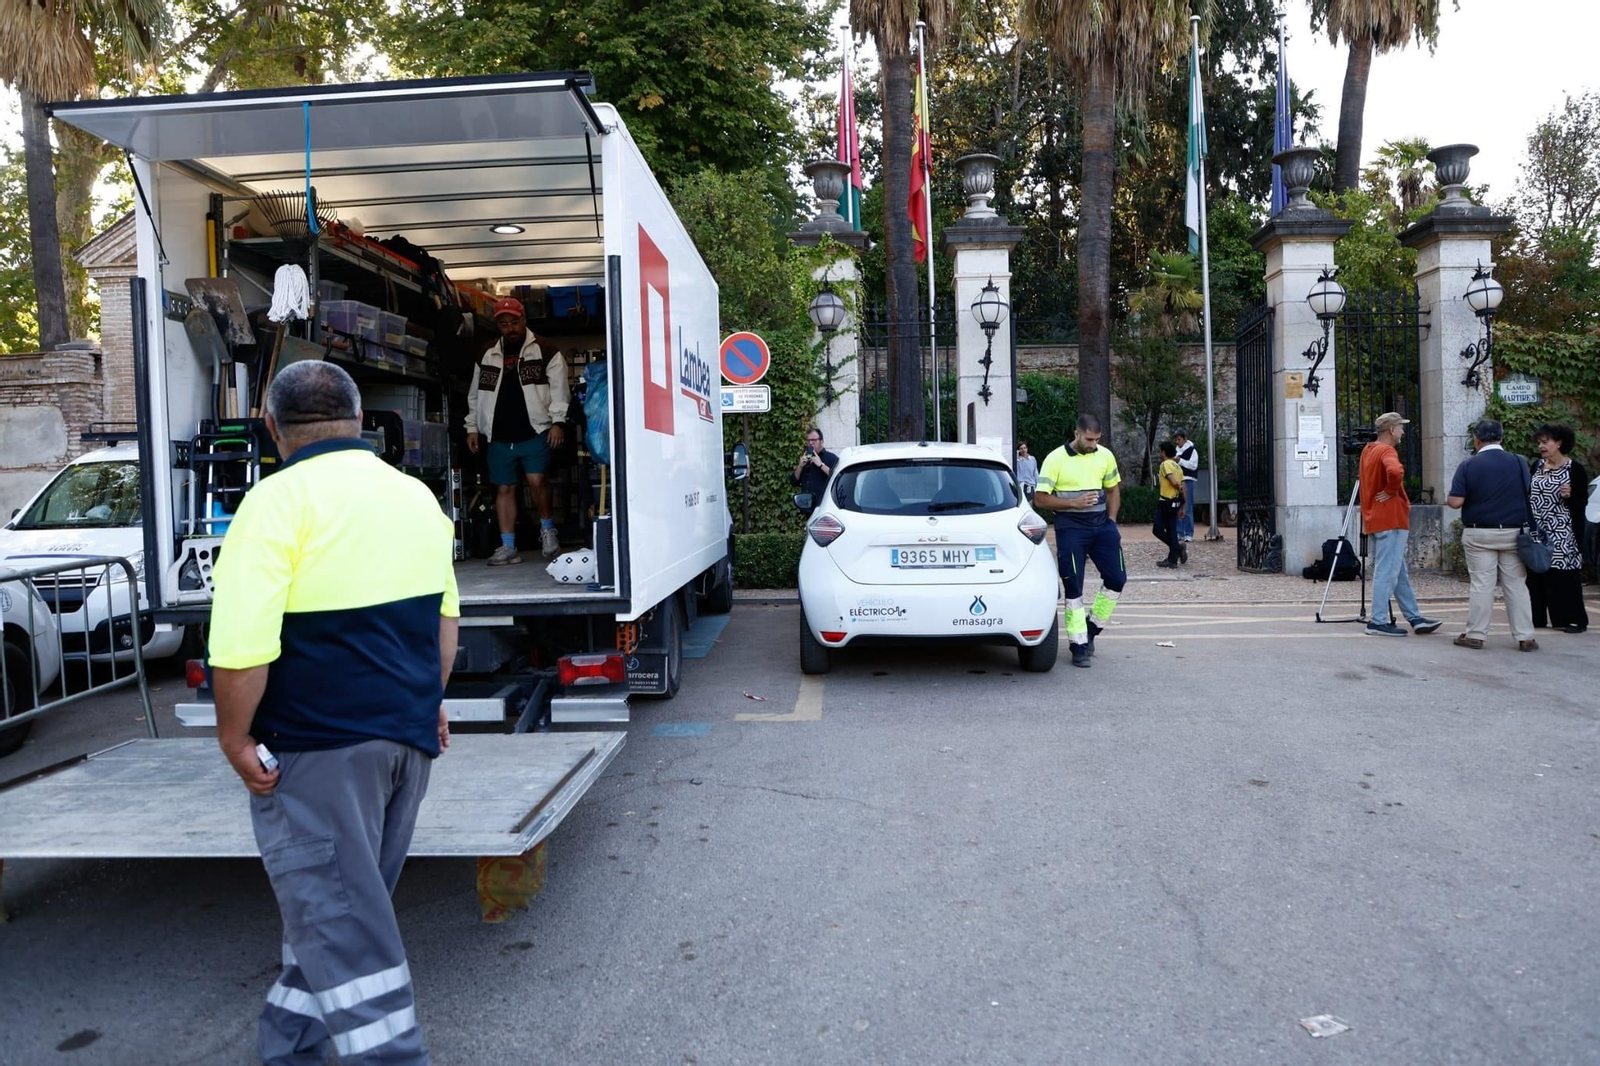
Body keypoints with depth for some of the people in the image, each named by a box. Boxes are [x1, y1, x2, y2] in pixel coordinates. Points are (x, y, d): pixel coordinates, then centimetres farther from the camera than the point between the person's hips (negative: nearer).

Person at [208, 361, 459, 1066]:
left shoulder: (280, 500, -13)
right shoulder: (415, 495, 8)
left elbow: (242, 645, -21)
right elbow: (443, 614, 16)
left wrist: (234, 736, -8)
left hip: (317, 744, -7)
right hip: (407, 735, 7)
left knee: (336, 916, 1)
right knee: (343, 900, 19)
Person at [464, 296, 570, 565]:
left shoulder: (545, 352, 1)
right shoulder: (487, 357, 14)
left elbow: (559, 389, -4)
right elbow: (475, 396, 20)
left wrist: (558, 422, -13)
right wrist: (472, 426, 14)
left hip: (535, 432, -4)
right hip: (499, 438, 5)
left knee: (536, 480, -17)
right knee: (504, 489, 5)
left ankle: (547, 528, 9)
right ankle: (508, 547, 10)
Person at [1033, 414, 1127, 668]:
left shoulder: (1105, 456, 7)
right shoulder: (1056, 459, -6)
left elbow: (1113, 489, 19)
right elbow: (1040, 498, -8)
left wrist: (1111, 521, 7)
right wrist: (1074, 503, -17)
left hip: (1101, 524, 5)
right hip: (1071, 528, -4)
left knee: (1117, 579, 0)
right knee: (1073, 588, -2)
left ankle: (1091, 628, 20)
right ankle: (1079, 645, 6)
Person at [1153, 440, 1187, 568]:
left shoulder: (1165, 464, -10)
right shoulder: (1178, 467, 15)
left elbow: (1174, 482, -23)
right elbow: (1182, 487, 14)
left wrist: (1179, 488, -1)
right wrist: (1182, 507, 17)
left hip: (1166, 502, -8)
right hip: (1176, 502, 8)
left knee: (1158, 530, -1)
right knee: (1171, 530, 9)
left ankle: (1178, 546, -12)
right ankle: (1172, 560, 7)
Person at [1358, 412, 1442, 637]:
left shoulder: (1368, 450, 14)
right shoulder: (1387, 451, -14)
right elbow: (1395, 471, -35)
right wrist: (1391, 491, -19)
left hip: (1375, 518, 10)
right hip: (1390, 520, -10)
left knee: (1399, 572, 14)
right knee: (1387, 571, -6)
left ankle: (1415, 618, 21)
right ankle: (1378, 621, -4)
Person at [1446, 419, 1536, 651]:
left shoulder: (1468, 466, -9)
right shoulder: (1519, 463, 0)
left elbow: (1456, 502, -13)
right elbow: (1529, 497, 9)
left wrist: (1448, 498, 8)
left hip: (1479, 534, -2)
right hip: (1513, 532, 2)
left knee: (1481, 585, 2)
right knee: (1516, 585, 7)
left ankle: (1475, 635, 7)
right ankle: (1525, 637, 10)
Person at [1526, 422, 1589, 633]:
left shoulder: (1575, 469, -5)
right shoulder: (1537, 465, 11)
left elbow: (1582, 503, -3)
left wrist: (1570, 496, -21)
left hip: (1561, 534, -5)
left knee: (1563, 576, -4)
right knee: (1535, 575, 6)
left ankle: (1574, 619, 5)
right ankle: (1537, 617, 13)